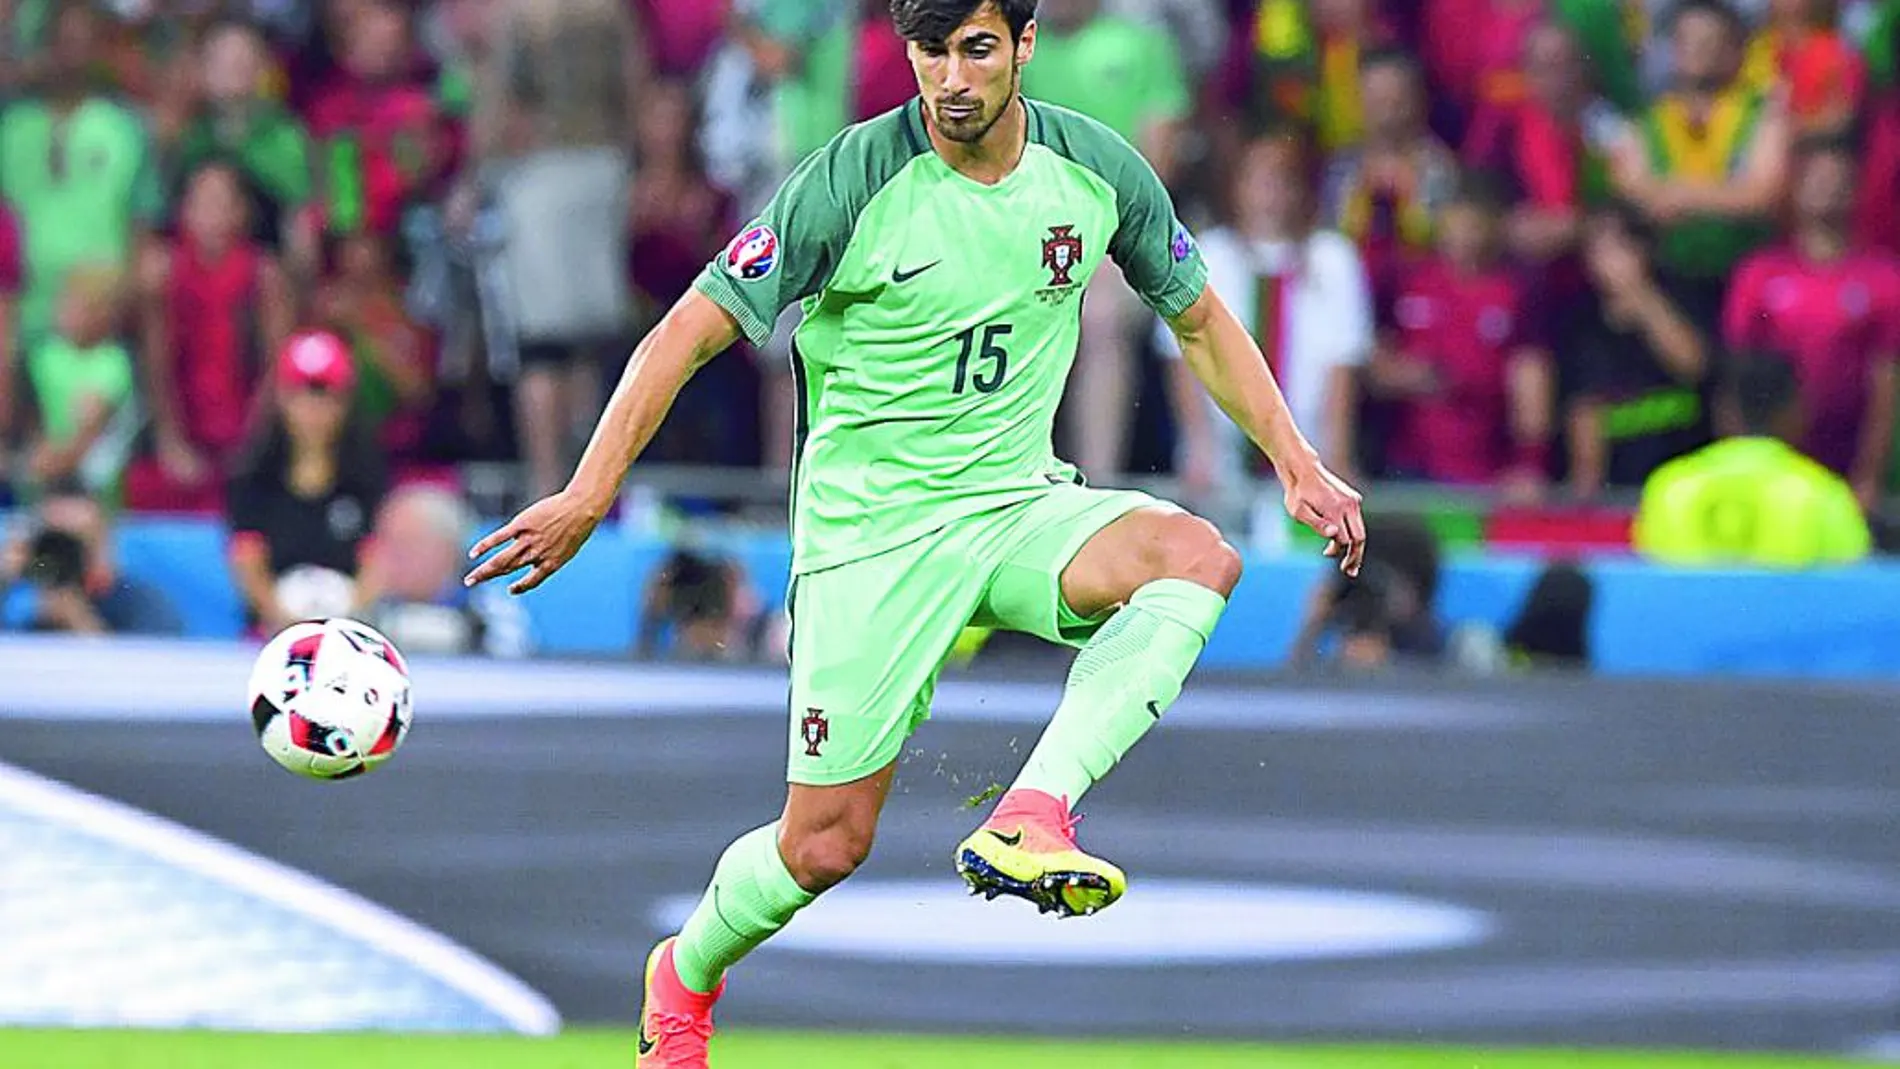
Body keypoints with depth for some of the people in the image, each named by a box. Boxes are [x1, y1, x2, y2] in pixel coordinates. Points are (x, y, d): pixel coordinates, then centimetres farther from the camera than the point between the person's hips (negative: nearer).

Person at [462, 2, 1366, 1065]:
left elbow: (1201, 318, 14)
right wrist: (589, 493, -20)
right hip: (870, 528, -4)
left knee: (1197, 556, -28)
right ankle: (686, 979, 28)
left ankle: (1029, 820, -32)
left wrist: (1299, 462, 6)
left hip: (1019, 501, 4)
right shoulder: (851, 181, -16)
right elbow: (692, 332, -13)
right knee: (826, 846, -4)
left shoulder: (1100, 171, -3)